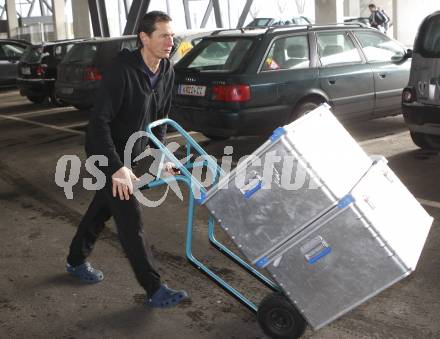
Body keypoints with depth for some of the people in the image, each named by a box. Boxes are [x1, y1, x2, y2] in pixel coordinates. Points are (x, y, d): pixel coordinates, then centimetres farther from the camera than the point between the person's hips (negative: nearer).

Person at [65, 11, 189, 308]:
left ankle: (77, 261, 41)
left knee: (104, 206, 20)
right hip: (106, 152, -8)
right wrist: (116, 167, -32)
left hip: (130, 151, 8)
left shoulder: (167, 71, -3)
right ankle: (154, 290, -3)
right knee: (130, 217, -8)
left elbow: (161, 117, 9)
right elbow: (99, 122, -28)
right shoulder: (122, 71, -27)